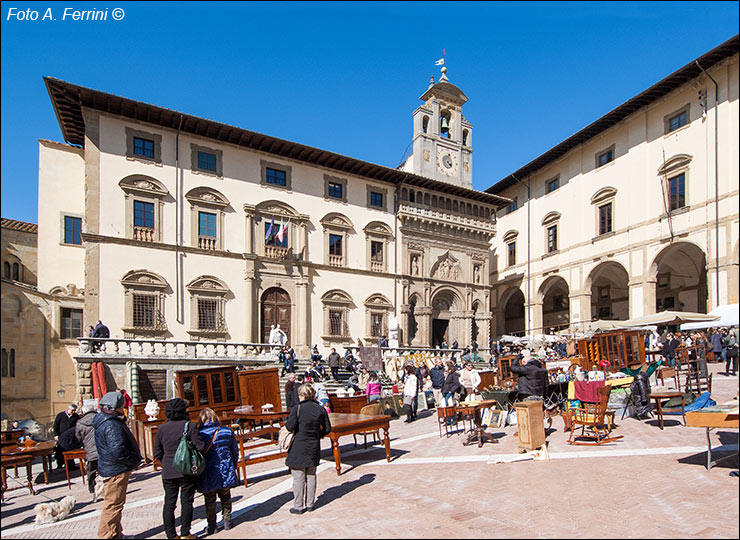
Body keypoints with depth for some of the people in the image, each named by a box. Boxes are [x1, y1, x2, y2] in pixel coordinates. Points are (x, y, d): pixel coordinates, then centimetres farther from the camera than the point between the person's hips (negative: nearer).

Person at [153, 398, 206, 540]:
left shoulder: (162, 429, 2)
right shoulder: (190, 426, -11)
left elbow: (157, 453, 6)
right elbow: (200, 447, -14)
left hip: (168, 473, 4)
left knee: (169, 503, 12)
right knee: (186, 502, 7)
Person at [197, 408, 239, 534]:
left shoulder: (198, 434, -14)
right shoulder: (227, 431, -4)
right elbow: (235, 451, 5)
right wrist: (233, 466, 18)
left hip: (208, 475, -2)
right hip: (226, 472, 2)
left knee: (209, 501, 15)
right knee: (226, 497, 21)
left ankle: (211, 527, 24)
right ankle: (227, 522, 29)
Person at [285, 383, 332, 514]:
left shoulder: (297, 409, -13)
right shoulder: (321, 409, -1)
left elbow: (290, 426, -15)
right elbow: (327, 428, 3)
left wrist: (287, 423, 7)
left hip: (299, 447, -4)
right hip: (314, 447, 4)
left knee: (298, 478, 7)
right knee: (311, 476, 15)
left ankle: (298, 506, 15)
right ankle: (310, 504, 23)